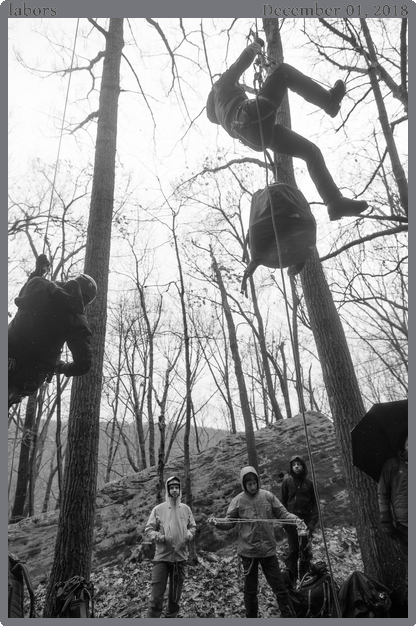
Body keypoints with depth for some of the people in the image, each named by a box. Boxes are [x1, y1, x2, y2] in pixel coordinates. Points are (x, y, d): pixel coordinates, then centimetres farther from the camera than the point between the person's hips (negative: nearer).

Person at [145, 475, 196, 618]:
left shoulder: (186, 509, 3)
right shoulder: (158, 509, -5)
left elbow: (192, 527, 13)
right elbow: (148, 530, -2)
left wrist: (189, 535, -8)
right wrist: (160, 537, -19)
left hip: (181, 557, 3)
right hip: (162, 557, -3)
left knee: (175, 595, 16)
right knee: (156, 595, -4)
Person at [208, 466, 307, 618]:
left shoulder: (268, 496, -3)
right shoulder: (238, 501, -7)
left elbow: (282, 513, 2)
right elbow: (229, 522, -4)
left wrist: (295, 520, -17)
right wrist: (217, 523, -24)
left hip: (268, 549, 1)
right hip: (248, 551, -1)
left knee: (280, 587, 9)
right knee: (250, 589, 15)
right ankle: (251, 617, 34)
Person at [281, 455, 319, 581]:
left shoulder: (309, 482, 2)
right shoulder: (287, 481, -1)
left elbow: (315, 503, 3)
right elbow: (283, 502, 1)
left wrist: (312, 522, -5)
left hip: (306, 519, 1)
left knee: (305, 549, 7)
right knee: (293, 549, 3)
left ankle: (304, 578, 22)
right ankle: (291, 577, 15)